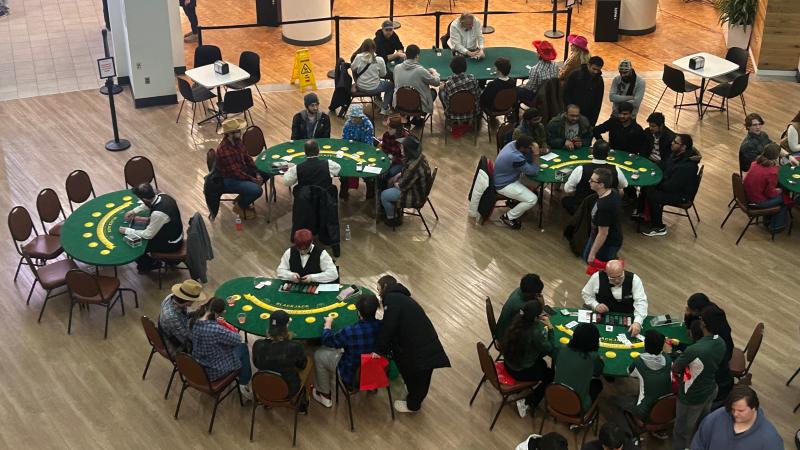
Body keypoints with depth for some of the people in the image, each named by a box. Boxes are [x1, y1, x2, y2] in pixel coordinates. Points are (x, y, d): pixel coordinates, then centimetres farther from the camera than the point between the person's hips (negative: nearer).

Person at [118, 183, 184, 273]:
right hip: (175, 234, 8)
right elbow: (149, 204, 12)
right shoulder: (162, 195, -14)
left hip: (171, 244, -8)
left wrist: (127, 231, -15)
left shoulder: (158, 213, -38)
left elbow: (147, 235, -24)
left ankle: (146, 265, 30)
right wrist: (134, 211, 3)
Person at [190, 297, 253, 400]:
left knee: (231, 345, 25)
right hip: (213, 371, -7)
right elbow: (238, 339, -19)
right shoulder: (215, 329, -37)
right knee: (243, 348, 15)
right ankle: (244, 385, 32)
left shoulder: (194, 321, -16)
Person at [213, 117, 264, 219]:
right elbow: (236, 173, -27)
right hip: (229, 180, -9)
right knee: (257, 190, -25)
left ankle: (243, 199, 17)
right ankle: (239, 206, 6)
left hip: (241, 170, 9)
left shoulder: (237, 141, -4)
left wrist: (257, 173, -5)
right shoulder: (224, 150, -30)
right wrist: (253, 179, -18)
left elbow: (247, 158, 7)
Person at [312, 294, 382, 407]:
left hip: (354, 377, -5)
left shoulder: (349, 332, -33)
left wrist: (328, 324, 6)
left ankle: (325, 396, 28)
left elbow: (327, 340, -11)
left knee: (319, 355, 15)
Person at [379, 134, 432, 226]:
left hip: (415, 196, -9)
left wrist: (395, 184, -6)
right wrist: (398, 175, 3)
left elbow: (403, 186, -26)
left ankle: (391, 219, 22)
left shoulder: (414, 166, -39)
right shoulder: (418, 156, -11)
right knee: (389, 182, 24)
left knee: (384, 195, -1)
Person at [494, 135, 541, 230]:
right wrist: (536, 154, -19)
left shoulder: (513, 143, -9)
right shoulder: (515, 157, -35)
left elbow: (528, 159, 4)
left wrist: (533, 151, -14)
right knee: (532, 199, -14)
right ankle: (508, 217, 1)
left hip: (503, 178, 10)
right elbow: (534, 171, -23)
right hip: (504, 185, -10)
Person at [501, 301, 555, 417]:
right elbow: (549, 349, -18)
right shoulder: (535, 332, -35)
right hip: (520, 372, -7)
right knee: (552, 374, 17)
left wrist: (542, 324, -7)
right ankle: (527, 403, 13)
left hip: (509, 364, 7)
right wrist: (549, 327, -19)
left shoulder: (517, 320, -14)